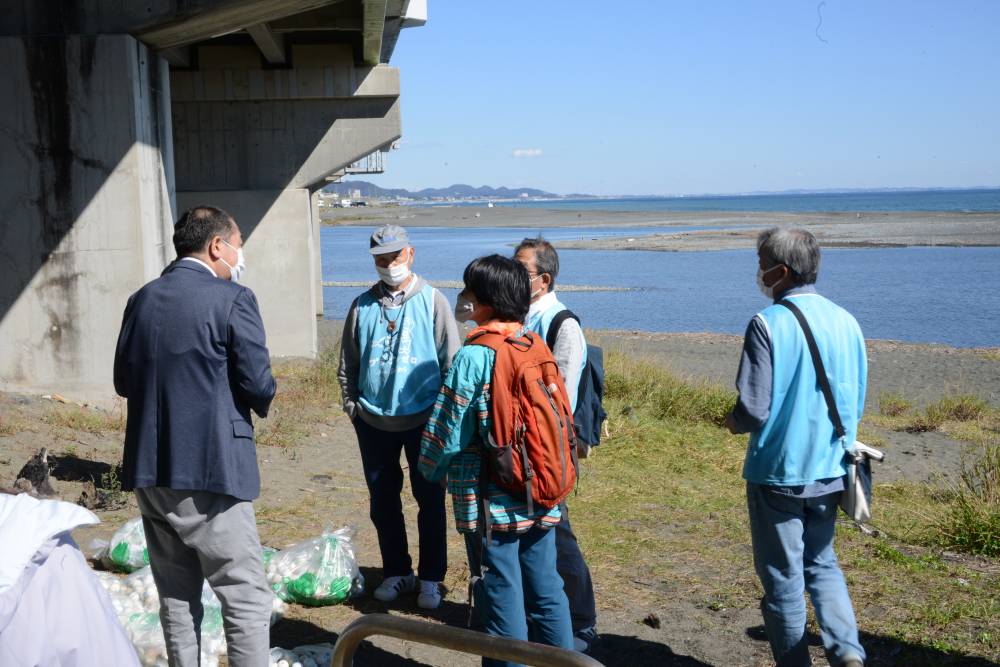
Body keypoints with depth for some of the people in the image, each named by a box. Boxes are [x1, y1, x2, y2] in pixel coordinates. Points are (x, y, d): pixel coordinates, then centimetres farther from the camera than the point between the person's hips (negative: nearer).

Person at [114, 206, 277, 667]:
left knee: (177, 595, 17)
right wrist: (261, 402, 8)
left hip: (148, 471, 7)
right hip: (209, 470, -7)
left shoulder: (141, 300, 8)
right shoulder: (232, 299, -10)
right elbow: (258, 384, -13)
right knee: (247, 599, 2)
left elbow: (123, 381, 12)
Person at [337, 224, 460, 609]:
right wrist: (351, 404, 6)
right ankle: (396, 572, 27)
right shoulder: (362, 306, 6)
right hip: (373, 422, 3)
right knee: (382, 502, 12)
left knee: (430, 501, 5)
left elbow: (451, 361, -1)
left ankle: (431, 578, 18)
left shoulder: (432, 302, -2)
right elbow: (348, 364, 13)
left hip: (423, 418, -3)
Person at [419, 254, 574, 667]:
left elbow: (448, 431, -12)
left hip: (492, 501, -6)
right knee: (546, 592, 16)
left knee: (502, 600, 6)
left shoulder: (473, 357, -16)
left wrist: (431, 470, 7)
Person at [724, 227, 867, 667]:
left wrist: (733, 422, 2)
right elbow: (857, 404, 9)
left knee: (783, 577, 10)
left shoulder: (768, 323, -17)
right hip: (830, 471, 6)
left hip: (777, 472, -6)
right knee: (821, 563, 22)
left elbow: (753, 411, -20)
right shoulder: (846, 321, 2)